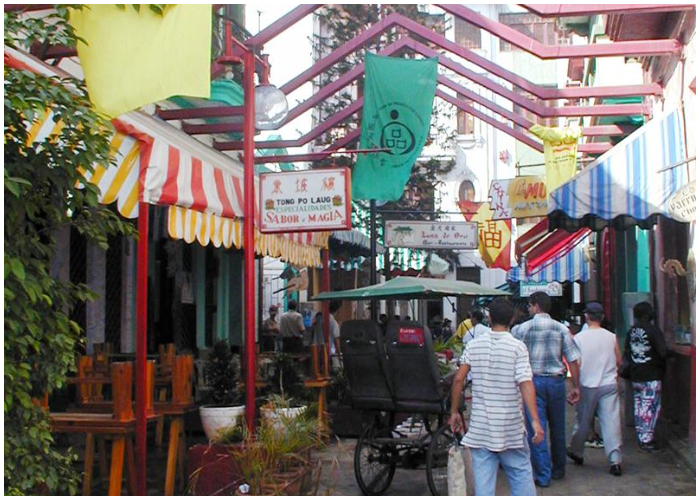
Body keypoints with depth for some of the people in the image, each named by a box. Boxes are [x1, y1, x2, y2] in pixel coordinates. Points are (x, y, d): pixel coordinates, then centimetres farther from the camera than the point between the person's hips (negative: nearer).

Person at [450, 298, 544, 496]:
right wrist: (535, 420, -17)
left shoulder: (473, 345, 1)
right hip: (510, 427, -2)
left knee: (483, 477, 5)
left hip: (480, 425, 2)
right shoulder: (517, 347, -8)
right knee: (520, 473, 10)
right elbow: (525, 384, -16)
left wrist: (454, 411, 9)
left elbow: (458, 379, -1)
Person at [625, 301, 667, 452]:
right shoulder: (652, 330, -14)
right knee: (651, 407, -2)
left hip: (635, 376, 6)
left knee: (639, 405, 13)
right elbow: (663, 352, -17)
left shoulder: (631, 331, 3)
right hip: (651, 376, -6)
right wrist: (662, 365, 2)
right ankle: (646, 440, -3)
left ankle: (641, 438, 20)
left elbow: (626, 352, 10)